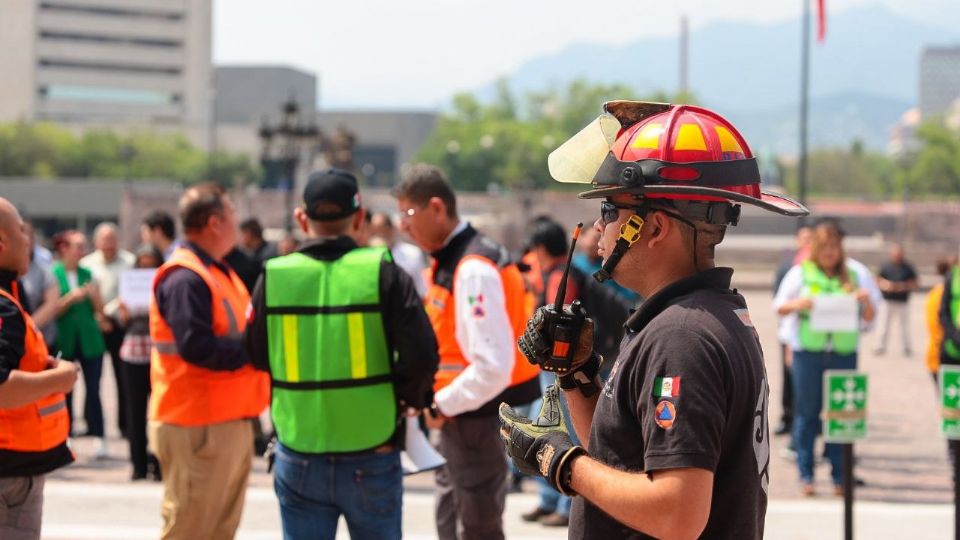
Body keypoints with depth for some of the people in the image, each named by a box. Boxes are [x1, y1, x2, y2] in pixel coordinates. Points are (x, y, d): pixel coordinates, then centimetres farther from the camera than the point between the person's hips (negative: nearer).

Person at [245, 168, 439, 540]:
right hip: (372, 461, -1)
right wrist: (411, 398, 5)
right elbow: (421, 355, -14)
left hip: (299, 462, 1)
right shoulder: (384, 274, -10)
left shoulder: (274, 276, -4)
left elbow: (257, 355, 7)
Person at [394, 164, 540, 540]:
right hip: (460, 415, 10)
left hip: (477, 419, -10)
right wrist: (439, 401, 8)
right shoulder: (448, 260, 9)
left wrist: (443, 406, -16)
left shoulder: (474, 269, -22)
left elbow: (494, 367, -28)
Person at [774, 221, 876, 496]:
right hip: (808, 351, -2)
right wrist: (798, 304, -14)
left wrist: (866, 302, -8)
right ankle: (806, 475, 7)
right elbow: (778, 306, 6)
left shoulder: (851, 276, 12)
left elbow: (869, 317, 14)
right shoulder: (800, 273, 7)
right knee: (807, 413, 0)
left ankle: (840, 476, 8)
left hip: (844, 352, 2)